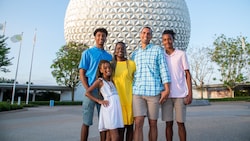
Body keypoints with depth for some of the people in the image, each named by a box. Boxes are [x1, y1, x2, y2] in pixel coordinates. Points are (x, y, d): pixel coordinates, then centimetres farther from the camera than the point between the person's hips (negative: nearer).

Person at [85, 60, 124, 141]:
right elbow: (87, 93, -2)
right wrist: (99, 101, -6)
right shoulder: (100, 81, 3)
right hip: (108, 108, -6)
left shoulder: (112, 81, 21)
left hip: (116, 107, 6)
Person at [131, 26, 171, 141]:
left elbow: (163, 69, 0)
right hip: (137, 92, 2)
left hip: (154, 91, -2)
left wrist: (166, 89, -8)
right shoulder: (134, 54, 17)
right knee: (138, 124, -5)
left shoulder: (158, 50, 8)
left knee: (153, 124, 7)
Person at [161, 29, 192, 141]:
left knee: (180, 123, 5)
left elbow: (187, 74, 3)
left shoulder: (181, 54, 5)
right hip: (166, 95, 2)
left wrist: (190, 94, -5)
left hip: (180, 94, -1)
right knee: (168, 124, 7)